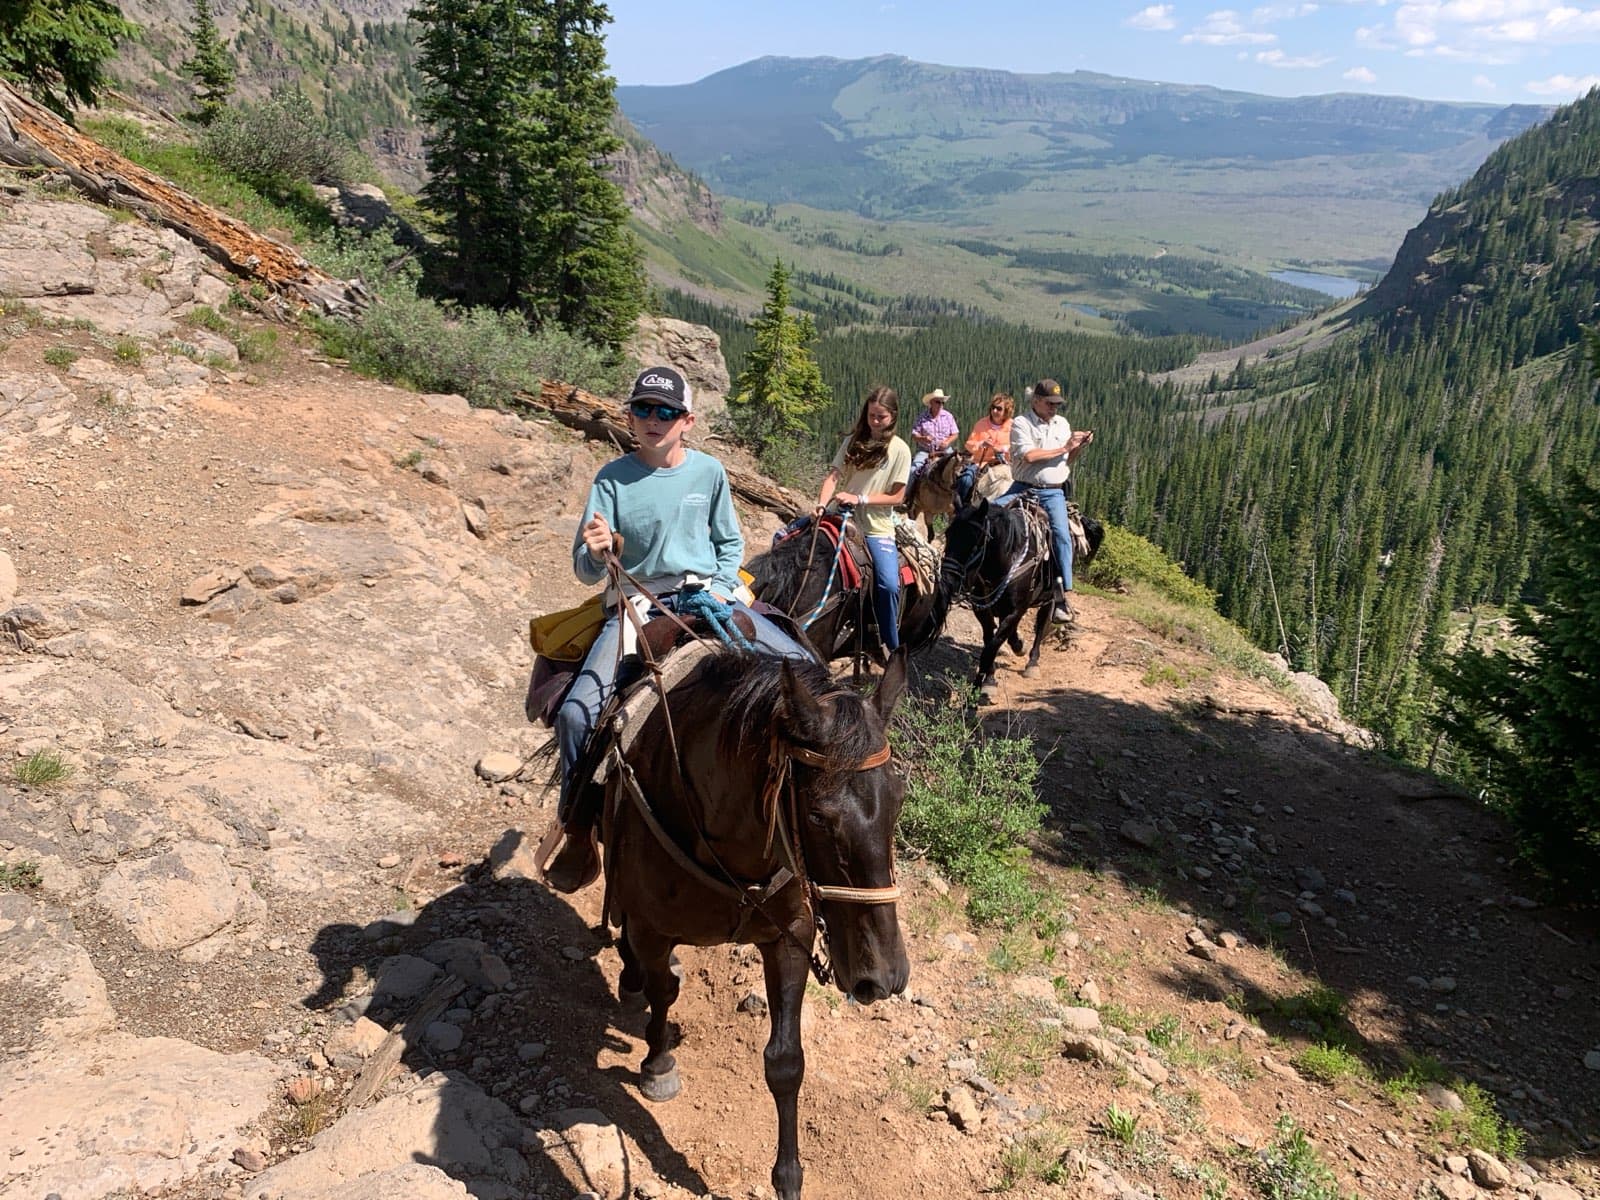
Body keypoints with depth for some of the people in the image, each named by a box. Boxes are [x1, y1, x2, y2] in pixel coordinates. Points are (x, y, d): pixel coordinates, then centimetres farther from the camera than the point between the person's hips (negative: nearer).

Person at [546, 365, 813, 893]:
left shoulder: (708, 471, 4)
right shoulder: (612, 479, -3)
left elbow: (730, 542, 15)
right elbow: (586, 571, -4)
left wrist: (721, 589, -2)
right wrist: (596, 553, -27)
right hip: (637, 605, -2)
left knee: (803, 667, -11)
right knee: (577, 711, -24)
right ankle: (578, 830, -2)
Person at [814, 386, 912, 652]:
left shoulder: (900, 450, -3)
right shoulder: (854, 441, 7)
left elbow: (896, 496, -5)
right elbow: (834, 475, -3)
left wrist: (860, 499, -17)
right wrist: (822, 504, -22)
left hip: (878, 528, -4)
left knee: (888, 585, -23)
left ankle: (892, 647, -1)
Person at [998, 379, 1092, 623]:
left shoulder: (1063, 424, 15)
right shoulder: (1021, 423, -3)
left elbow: (1068, 461, 20)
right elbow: (1029, 456, -19)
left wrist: (1079, 447, 0)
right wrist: (1064, 448, -13)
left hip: (1053, 493, 2)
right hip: (1023, 488, -2)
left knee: (1061, 534, -18)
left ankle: (1061, 596, -17)